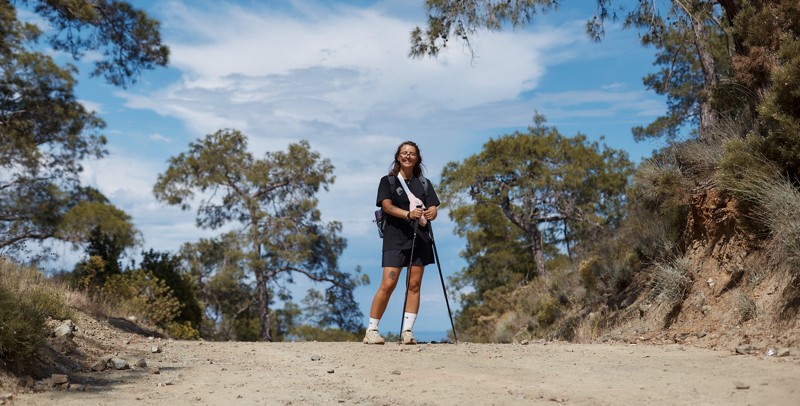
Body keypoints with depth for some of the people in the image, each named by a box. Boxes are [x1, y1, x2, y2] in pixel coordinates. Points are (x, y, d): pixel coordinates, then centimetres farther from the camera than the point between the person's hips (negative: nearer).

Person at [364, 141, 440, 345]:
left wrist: (429, 214, -19)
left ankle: (407, 331, 3)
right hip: (395, 238, -3)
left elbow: (433, 209, 6)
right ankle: (371, 330, -3)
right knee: (388, 284, -11)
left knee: (414, 285, 0)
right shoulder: (388, 181, 7)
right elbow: (387, 206, -8)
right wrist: (408, 214, -26)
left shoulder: (424, 183, 16)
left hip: (419, 238, 4)